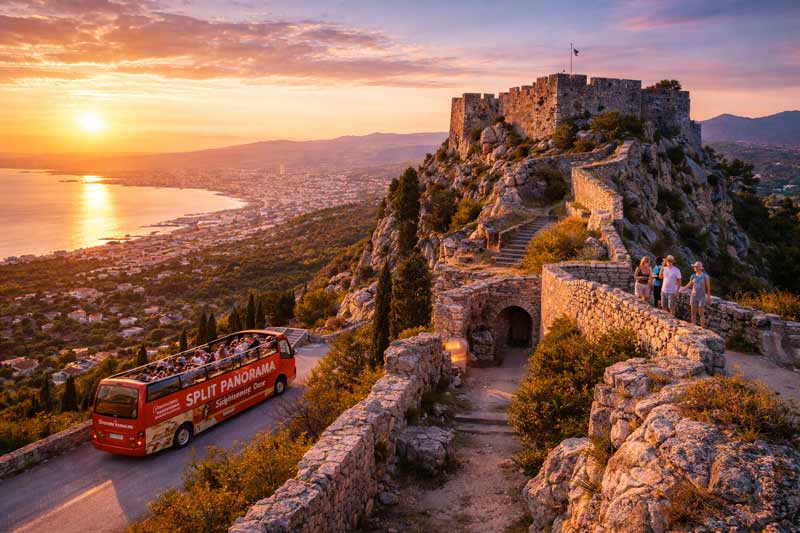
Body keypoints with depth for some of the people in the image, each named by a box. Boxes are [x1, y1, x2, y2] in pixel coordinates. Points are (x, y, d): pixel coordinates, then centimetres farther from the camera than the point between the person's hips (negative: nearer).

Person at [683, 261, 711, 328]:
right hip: (693, 296, 4)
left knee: (701, 314, -1)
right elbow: (689, 285, 17)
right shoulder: (693, 276, 2)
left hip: (701, 297, -4)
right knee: (693, 313, 6)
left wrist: (708, 297, -9)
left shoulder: (705, 276, -10)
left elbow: (708, 287, -8)